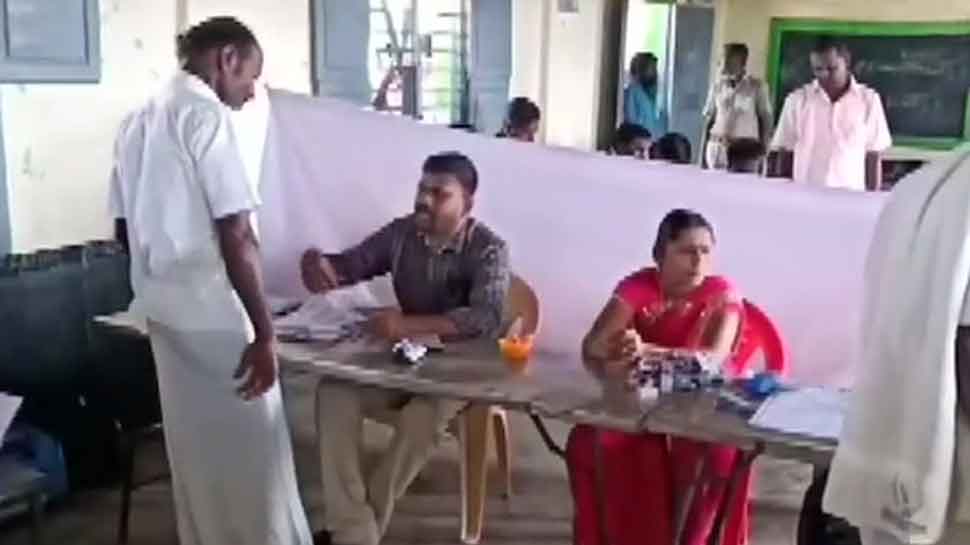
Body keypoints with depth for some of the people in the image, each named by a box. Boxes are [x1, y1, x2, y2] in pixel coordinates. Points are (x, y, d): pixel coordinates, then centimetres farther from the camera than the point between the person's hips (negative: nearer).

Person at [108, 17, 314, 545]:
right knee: (253, 447, 5)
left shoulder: (137, 121, 10)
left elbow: (127, 228, 16)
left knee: (192, 444, 18)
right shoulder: (208, 115, -15)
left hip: (162, 310, 8)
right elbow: (236, 238, -21)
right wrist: (264, 333, -18)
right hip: (215, 313, -8)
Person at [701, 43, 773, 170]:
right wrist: (704, 149, 7)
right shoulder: (718, 85, 7)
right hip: (717, 146, 3)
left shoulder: (757, 86, -1)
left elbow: (766, 119, 1)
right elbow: (709, 117, 11)